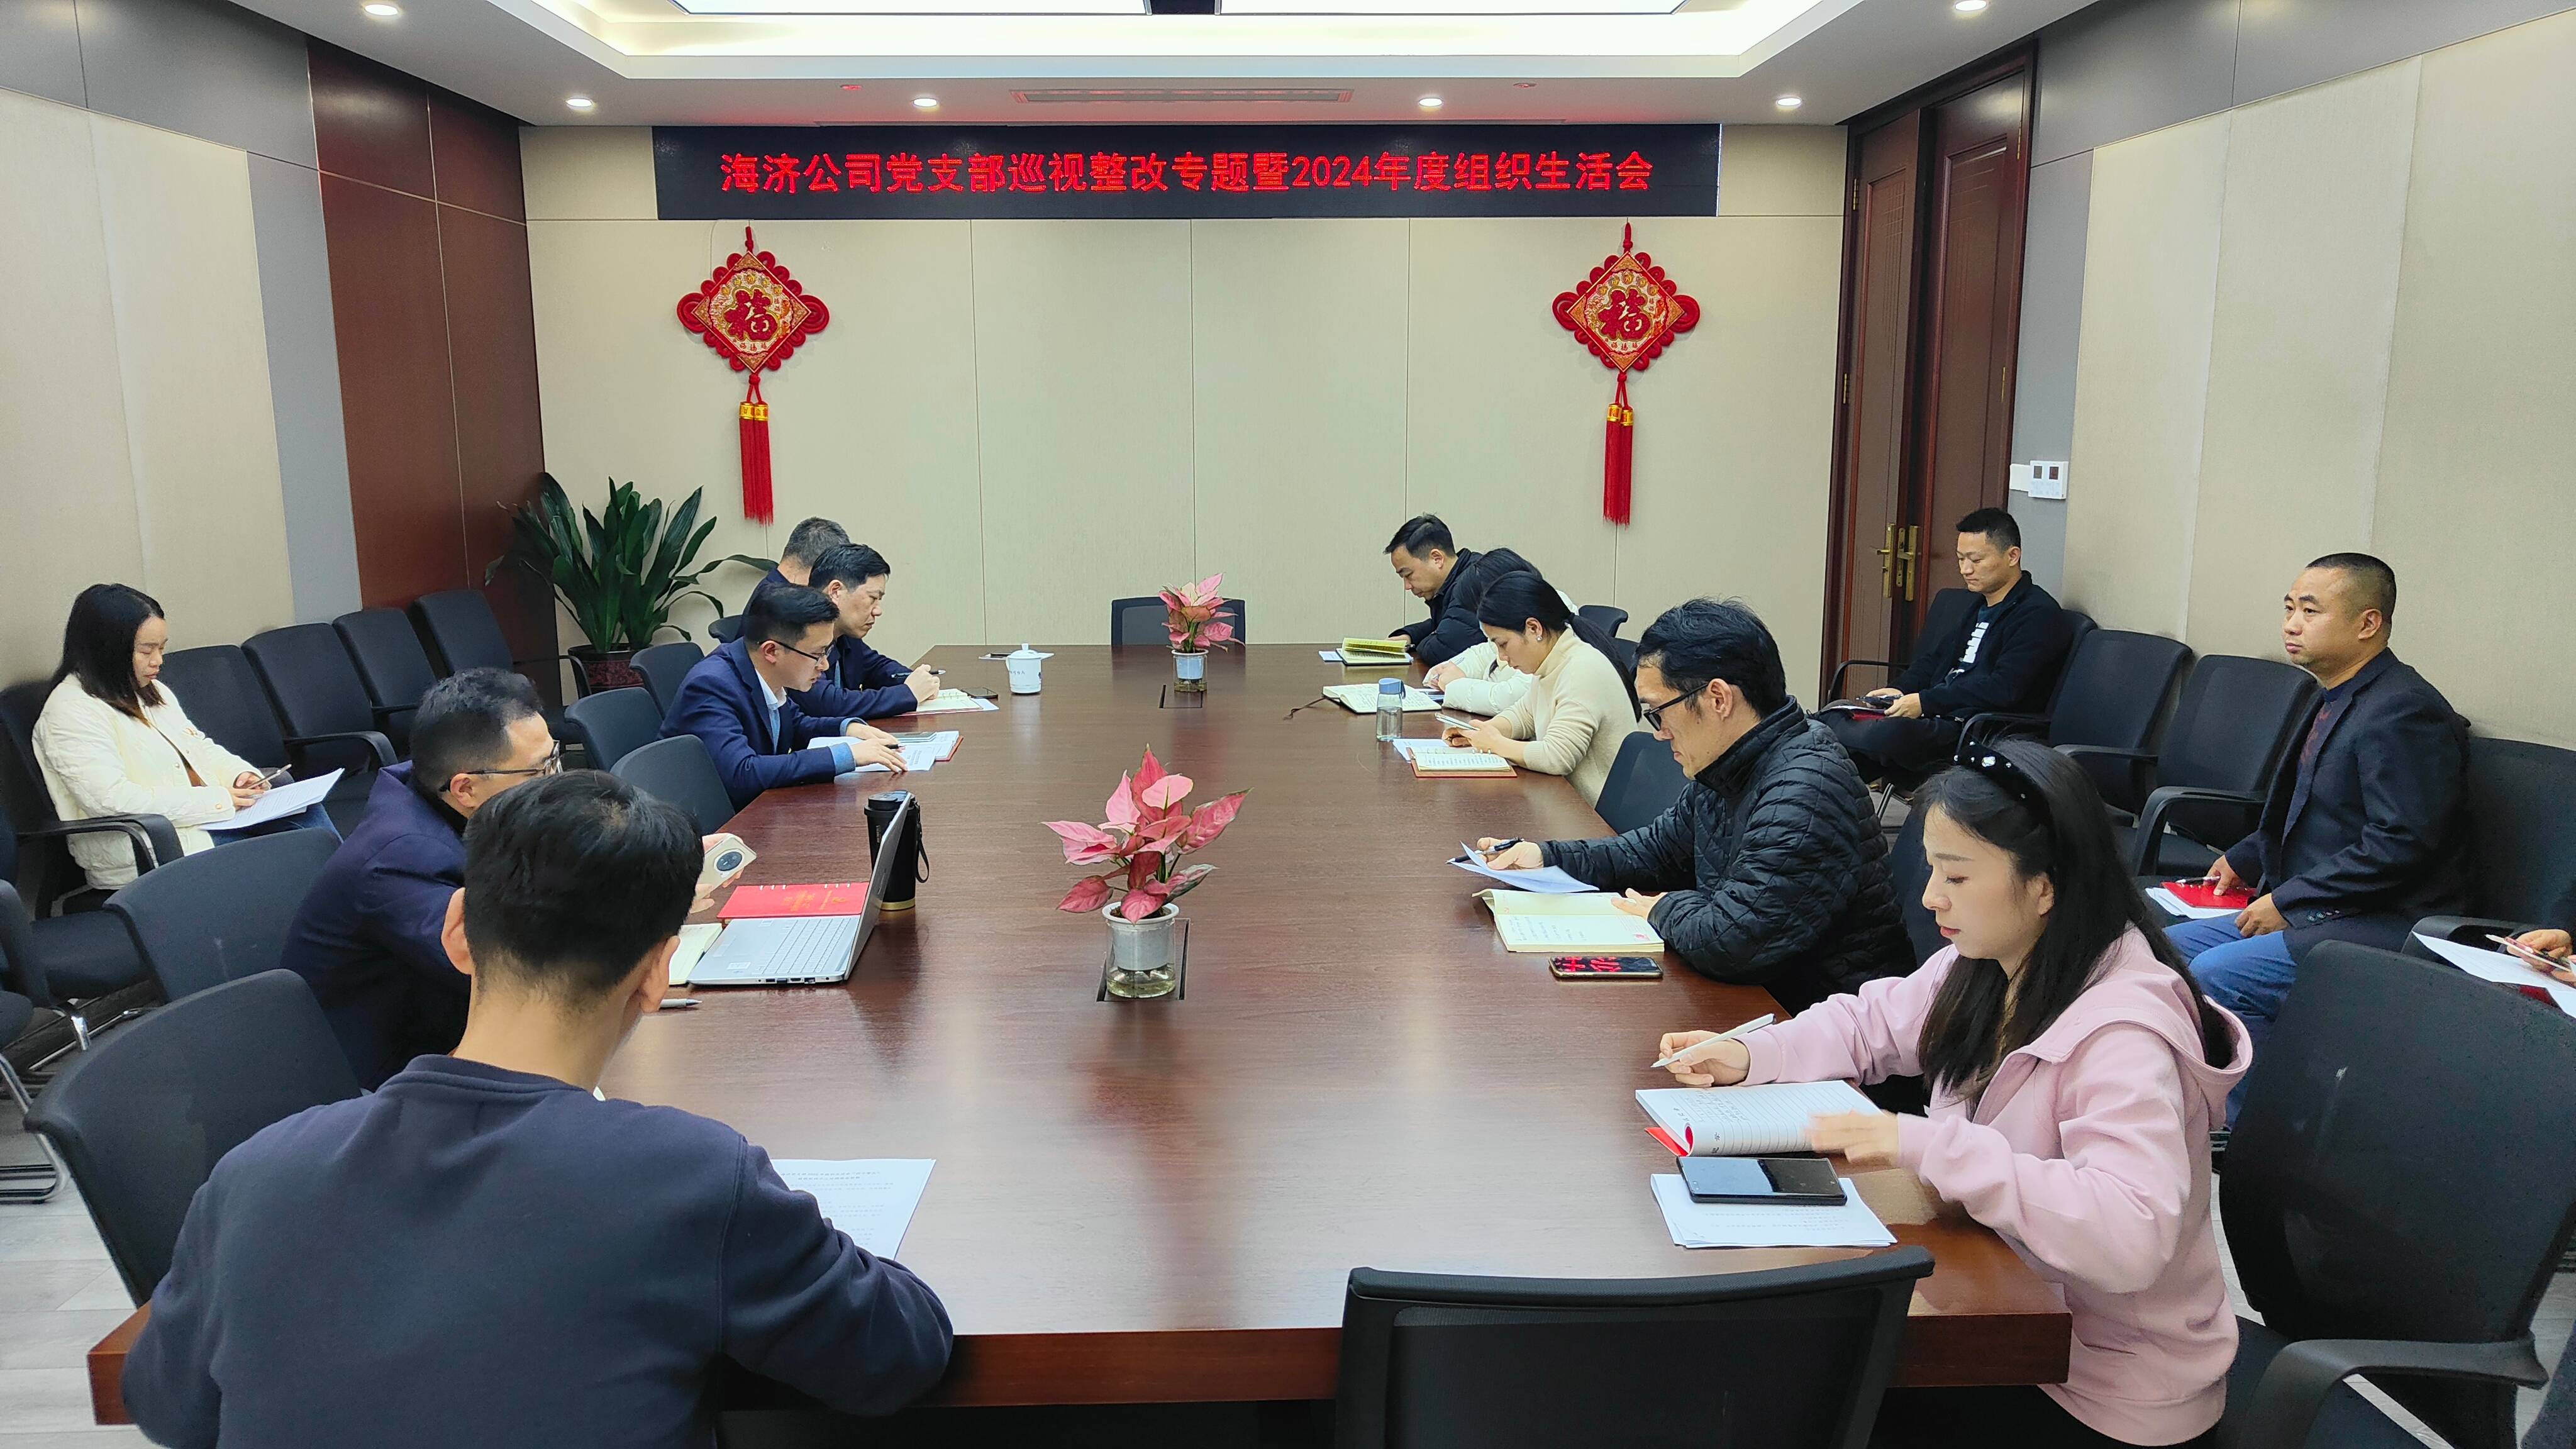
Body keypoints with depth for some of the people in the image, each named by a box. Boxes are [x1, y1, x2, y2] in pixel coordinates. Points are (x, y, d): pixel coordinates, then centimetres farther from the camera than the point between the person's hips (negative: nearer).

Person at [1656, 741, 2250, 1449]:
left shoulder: (2124, 1032, -29)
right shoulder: (1983, 969, -2)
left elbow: (2129, 1235, -40)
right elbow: (1870, 1023, 12)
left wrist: (1925, 1144, -39)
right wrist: (1750, 1056, -6)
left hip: (2104, 1392, -7)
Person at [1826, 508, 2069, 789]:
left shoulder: (2038, 615, -8)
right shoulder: (1979, 606, 22)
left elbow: (2004, 689, -19)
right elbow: (1936, 657, 26)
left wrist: (1925, 702, -19)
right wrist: (1900, 691, 5)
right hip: (1935, 717, 9)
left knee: (1891, 733, -35)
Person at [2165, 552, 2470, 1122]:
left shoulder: (2403, 712, -18)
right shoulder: (2334, 701, 13)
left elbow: (2399, 845, -24)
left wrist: (2288, 902, -19)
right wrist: (2243, 860, 13)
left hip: (2383, 926, -10)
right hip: (2307, 909, 10)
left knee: (2216, 974, -25)